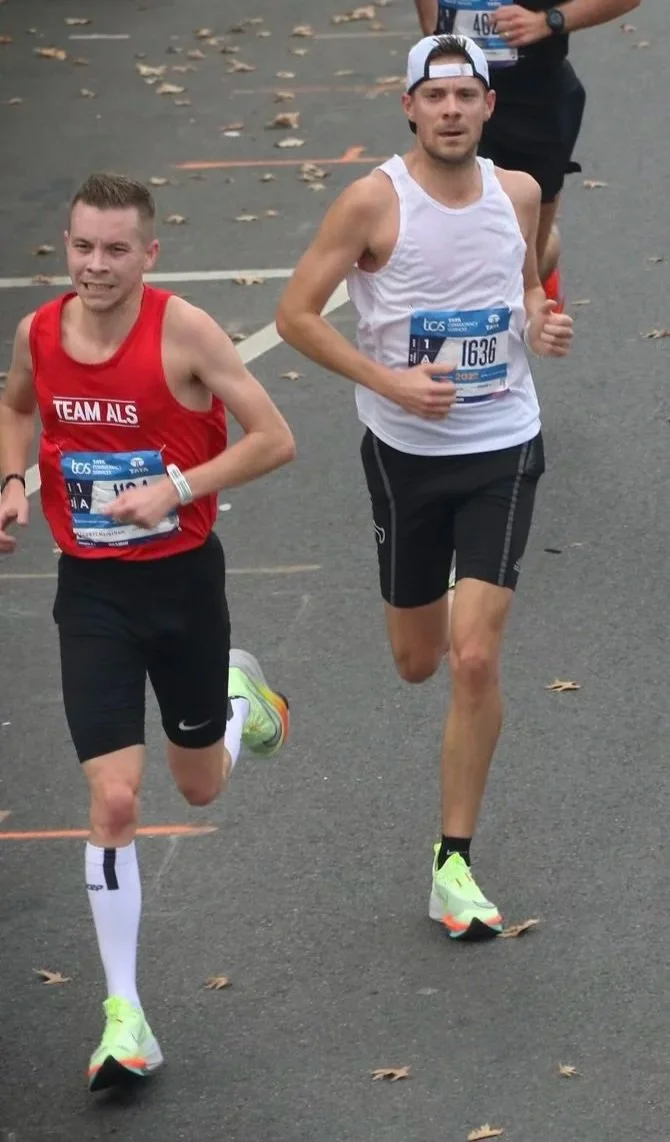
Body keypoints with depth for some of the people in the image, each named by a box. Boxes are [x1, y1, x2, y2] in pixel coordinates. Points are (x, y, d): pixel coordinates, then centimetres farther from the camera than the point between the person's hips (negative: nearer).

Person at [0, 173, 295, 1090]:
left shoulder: (183, 330, -17)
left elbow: (273, 438, -13)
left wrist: (178, 487, -23)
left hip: (183, 577, -1)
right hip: (92, 591, 1)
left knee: (201, 785, 17)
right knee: (113, 800, -9)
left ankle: (238, 694, 54)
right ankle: (125, 1020, -2)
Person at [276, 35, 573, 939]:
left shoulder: (519, 193, 0)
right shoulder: (374, 202, -13)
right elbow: (295, 313, -10)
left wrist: (543, 325, -4)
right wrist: (390, 382, -20)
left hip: (503, 450, 1)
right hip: (405, 451, -1)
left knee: (475, 661, -10)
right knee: (418, 661, 13)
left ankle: (454, 863, -1)